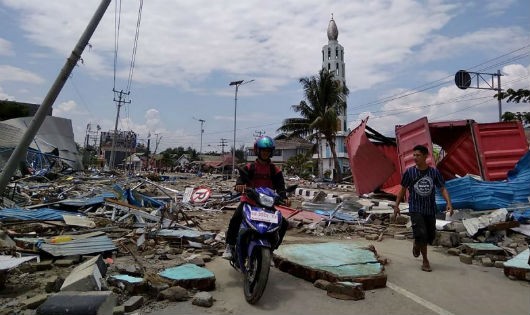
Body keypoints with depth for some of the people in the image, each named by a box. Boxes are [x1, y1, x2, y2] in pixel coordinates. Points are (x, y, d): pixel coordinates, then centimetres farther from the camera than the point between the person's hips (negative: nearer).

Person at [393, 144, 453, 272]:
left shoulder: (434, 172, -2)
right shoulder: (409, 172, -4)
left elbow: (442, 189, 0)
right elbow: (403, 189, 5)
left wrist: (449, 203, -15)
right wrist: (396, 205, 4)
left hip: (430, 209, 3)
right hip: (415, 209, -2)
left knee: (431, 235, 10)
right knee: (421, 234, -13)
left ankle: (416, 244, 43)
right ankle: (425, 261, 6)